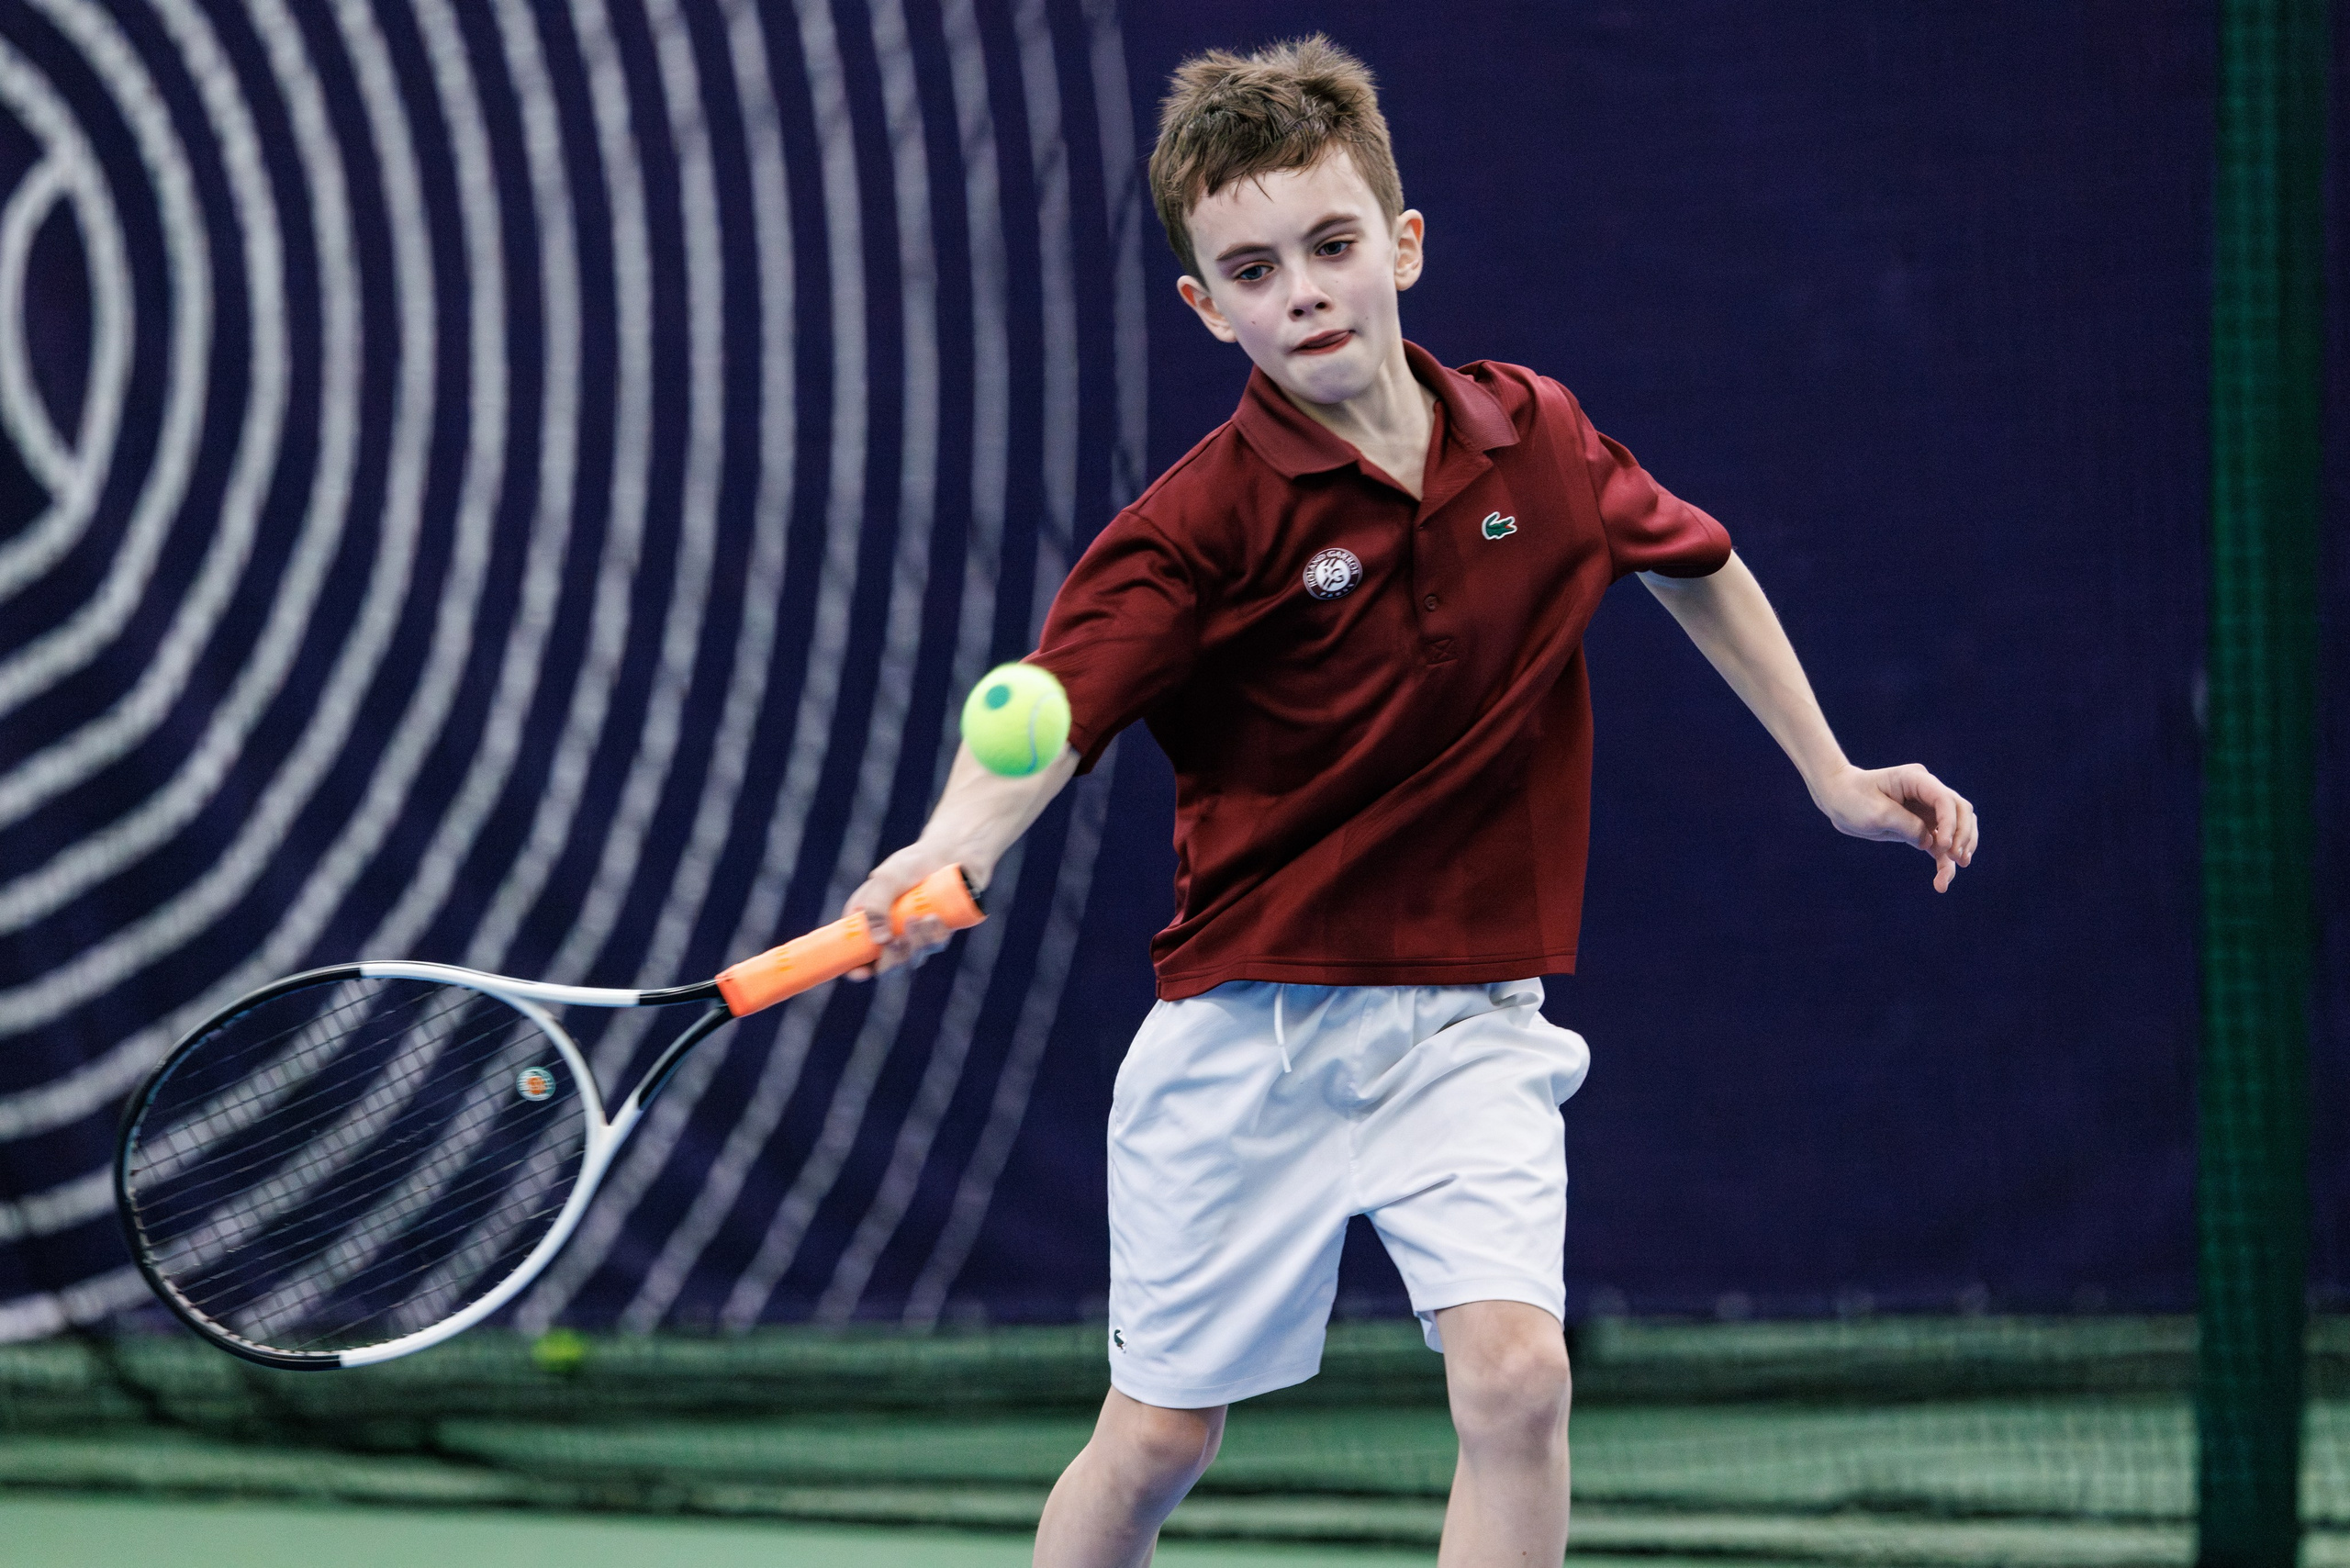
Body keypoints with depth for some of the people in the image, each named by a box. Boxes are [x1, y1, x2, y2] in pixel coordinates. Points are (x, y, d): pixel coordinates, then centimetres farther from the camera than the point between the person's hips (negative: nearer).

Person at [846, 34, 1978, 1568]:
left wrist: (1830, 774, 23)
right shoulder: (1202, 522, -15)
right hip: (1246, 1029, -2)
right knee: (1158, 1441, 6)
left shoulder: (1542, 441, -2)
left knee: (1516, 1377, -18)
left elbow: (1693, 561, 19)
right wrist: (950, 848, -50)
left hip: (1466, 1025, 2)